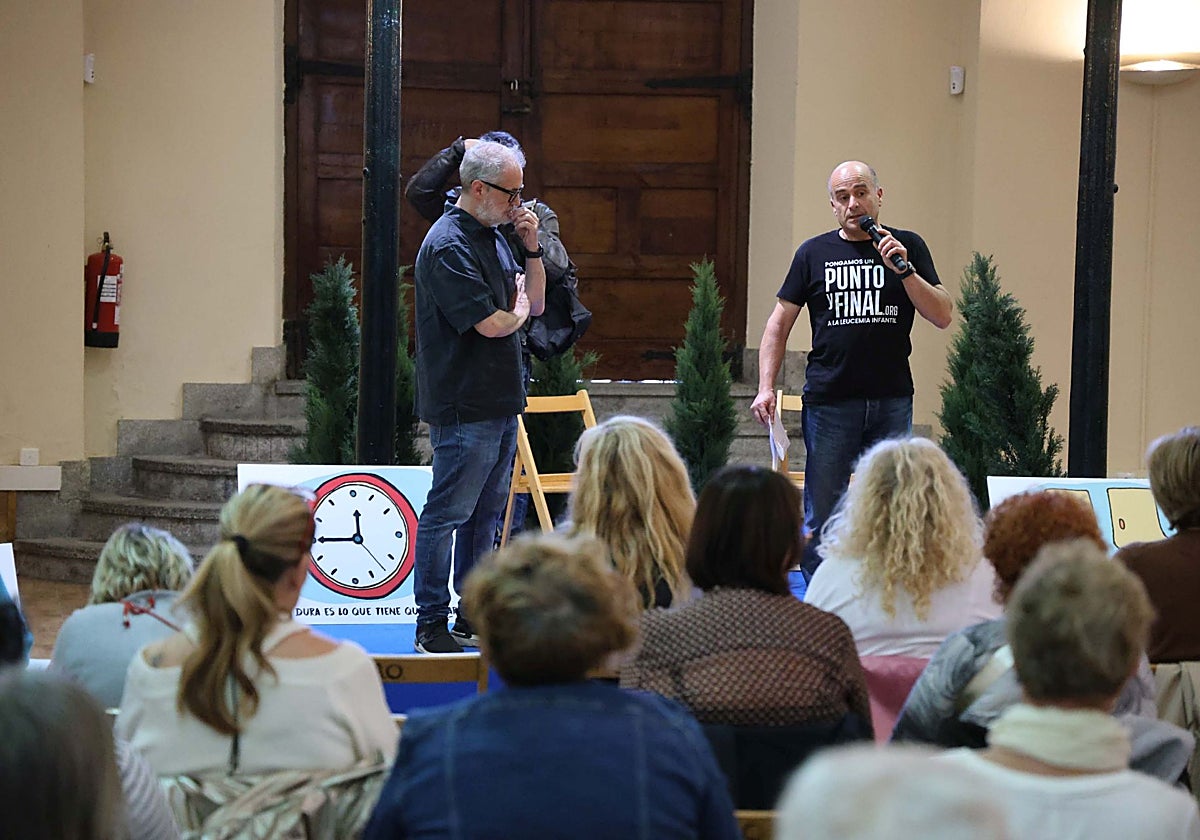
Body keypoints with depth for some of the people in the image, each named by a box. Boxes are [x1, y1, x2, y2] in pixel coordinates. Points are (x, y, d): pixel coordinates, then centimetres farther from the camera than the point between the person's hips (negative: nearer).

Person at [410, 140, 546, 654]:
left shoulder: (494, 238, 15)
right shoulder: (448, 245, -15)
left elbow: (535, 303, 17)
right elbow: (490, 324, -21)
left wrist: (532, 248, 3)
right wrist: (517, 313, 2)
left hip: (501, 402, 10)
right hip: (464, 408, -10)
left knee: (486, 514, 13)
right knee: (447, 513, -4)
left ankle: (475, 618, 21)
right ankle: (431, 625, 0)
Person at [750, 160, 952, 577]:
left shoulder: (908, 247, 8)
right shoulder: (814, 253, 8)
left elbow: (942, 317, 1)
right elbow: (779, 324, 11)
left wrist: (904, 269, -12)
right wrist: (766, 387, 0)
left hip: (892, 401, 0)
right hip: (829, 401, 0)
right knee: (821, 516, 0)